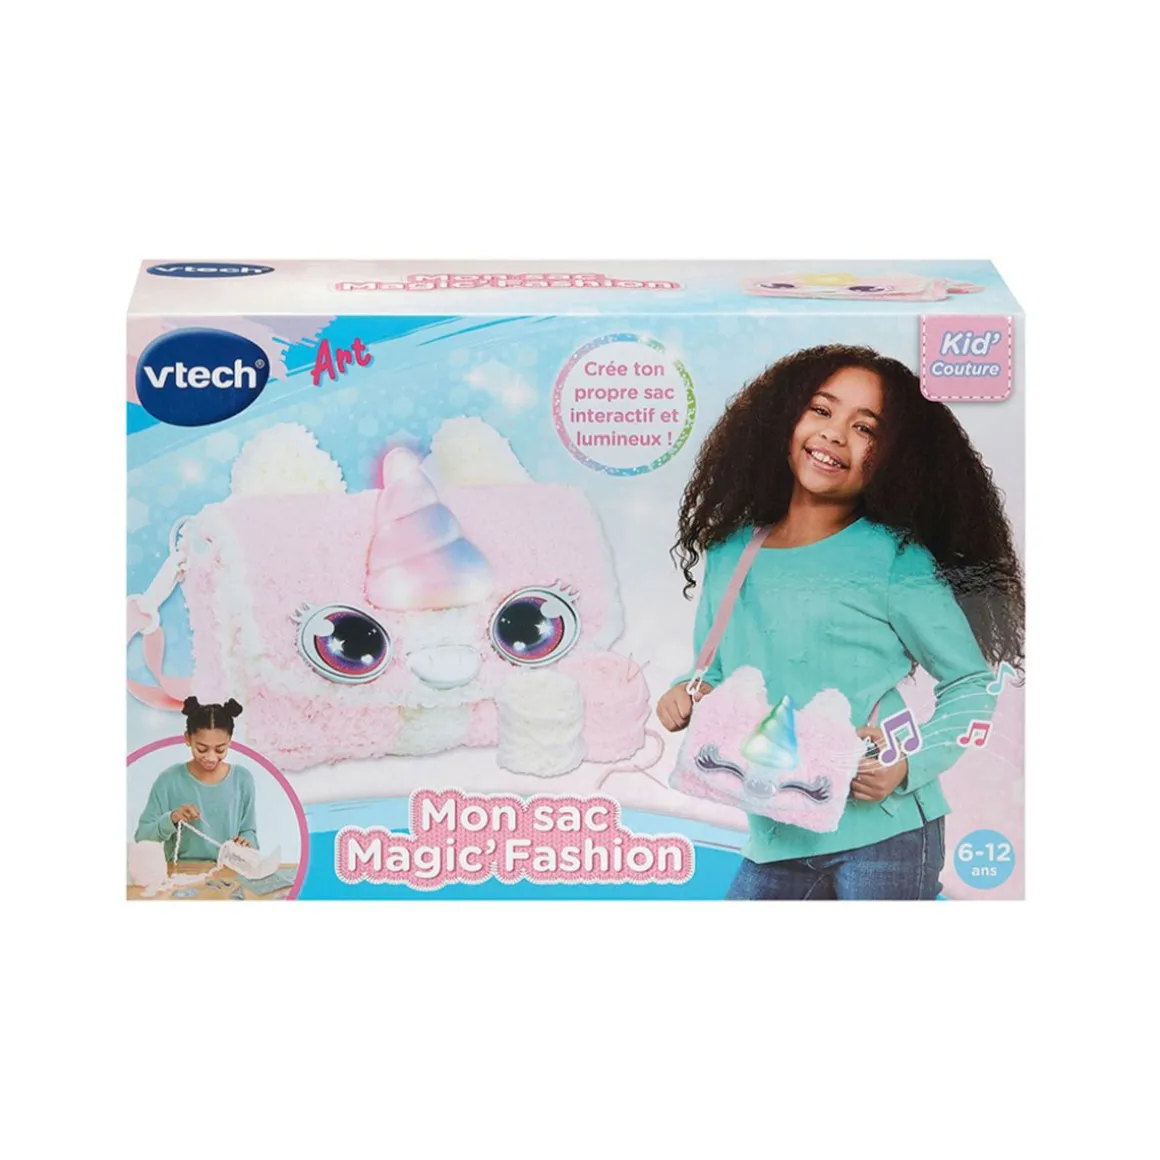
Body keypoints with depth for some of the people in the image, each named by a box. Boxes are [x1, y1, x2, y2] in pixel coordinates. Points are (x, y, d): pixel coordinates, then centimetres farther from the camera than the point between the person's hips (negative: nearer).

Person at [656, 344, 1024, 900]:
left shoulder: (895, 560, -6)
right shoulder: (729, 553, 6)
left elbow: (971, 683, -1)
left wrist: (912, 763, -15)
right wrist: (686, 693, -4)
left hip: (884, 837, -4)